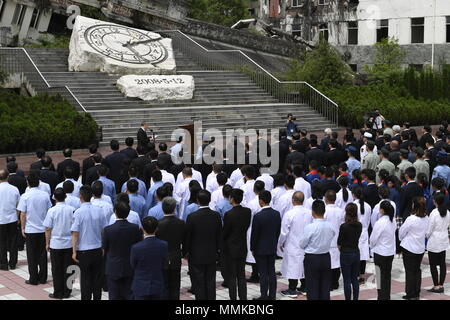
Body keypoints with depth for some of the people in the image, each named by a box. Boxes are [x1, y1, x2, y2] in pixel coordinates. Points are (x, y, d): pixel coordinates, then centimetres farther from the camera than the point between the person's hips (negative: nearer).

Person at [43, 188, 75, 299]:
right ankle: (66, 292, 16)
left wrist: (47, 243, 5)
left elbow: (48, 229, -7)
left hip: (56, 244, -2)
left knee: (57, 269, 8)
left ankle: (58, 293, 13)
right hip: (69, 243, 2)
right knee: (67, 269, 10)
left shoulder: (52, 211, -12)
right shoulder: (72, 210, -6)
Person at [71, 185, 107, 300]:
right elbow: (104, 230, 5)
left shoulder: (78, 212, -13)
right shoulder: (99, 210, -2)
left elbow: (75, 233, -12)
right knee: (97, 278, 13)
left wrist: (74, 251, -6)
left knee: (85, 279, 7)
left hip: (83, 250, -3)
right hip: (97, 249, 3)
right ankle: (97, 297, 19)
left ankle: (86, 297, 12)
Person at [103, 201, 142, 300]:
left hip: (113, 269, -2)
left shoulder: (108, 230, -14)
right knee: (129, 295, 11)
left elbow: (104, 250, -3)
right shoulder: (135, 228, -9)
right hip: (130, 269, 2)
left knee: (114, 296, 7)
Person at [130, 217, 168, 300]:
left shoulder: (136, 248, -21)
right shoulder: (164, 245, -11)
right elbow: (162, 265, 2)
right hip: (158, 286, 3)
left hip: (141, 287, -3)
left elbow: (133, 266, -3)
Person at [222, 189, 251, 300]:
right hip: (242, 248, 6)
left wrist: (221, 242, 6)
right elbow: (247, 227, 3)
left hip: (230, 249, -5)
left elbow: (224, 232, -13)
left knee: (231, 276, 4)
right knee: (241, 275, 15)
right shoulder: (247, 212, -4)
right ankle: (243, 297, 18)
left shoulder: (229, 214, -21)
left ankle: (233, 298, 8)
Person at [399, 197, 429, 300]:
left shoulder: (411, 219, -23)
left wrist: (402, 239, 10)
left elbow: (401, 232, -11)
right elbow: (426, 232, 6)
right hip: (420, 248, 6)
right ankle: (417, 293, 24)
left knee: (410, 271, 4)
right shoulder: (426, 219, -5)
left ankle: (411, 295, 10)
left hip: (409, 248, -6)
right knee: (417, 270, 17)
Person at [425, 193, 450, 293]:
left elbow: (430, 229, -13)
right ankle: (441, 285, 15)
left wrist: (427, 237, 5)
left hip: (434, 242, -6)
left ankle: (436, 286, 4)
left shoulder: (434, 213, -18)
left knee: (433, 264, 2)